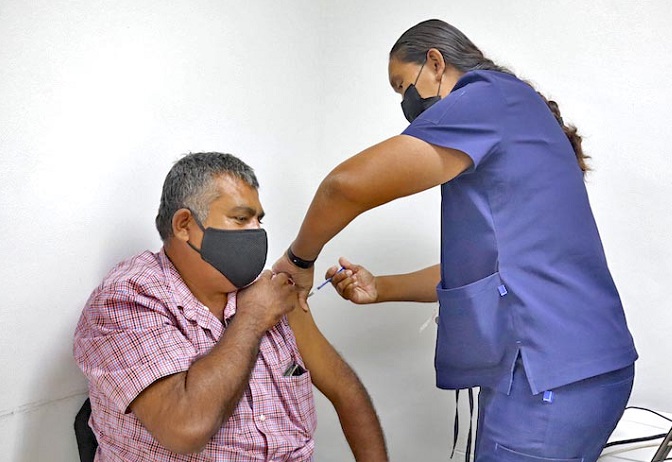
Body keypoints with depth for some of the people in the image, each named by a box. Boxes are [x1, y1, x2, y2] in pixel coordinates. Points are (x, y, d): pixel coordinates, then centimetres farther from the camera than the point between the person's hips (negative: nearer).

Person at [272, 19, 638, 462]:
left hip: (549, 377, -9)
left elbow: (349, 184, -22)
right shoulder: (514, 115, 20)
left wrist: (300, 258, -4)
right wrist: (379, 288, 13)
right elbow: (479, 265, 21)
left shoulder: (488, 96, -10)